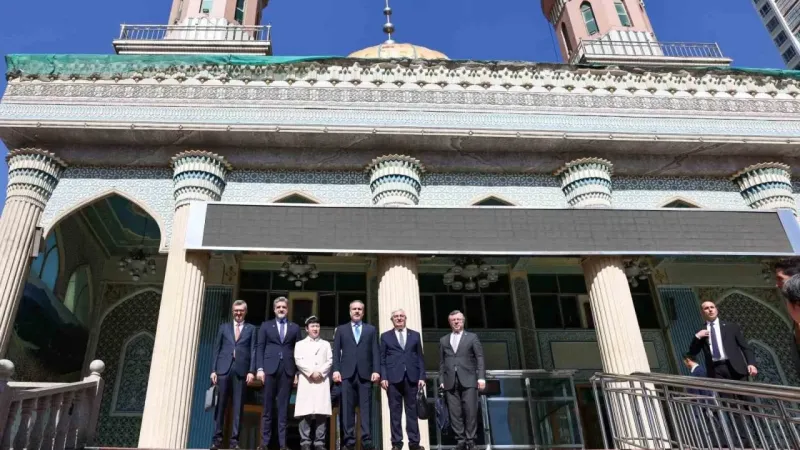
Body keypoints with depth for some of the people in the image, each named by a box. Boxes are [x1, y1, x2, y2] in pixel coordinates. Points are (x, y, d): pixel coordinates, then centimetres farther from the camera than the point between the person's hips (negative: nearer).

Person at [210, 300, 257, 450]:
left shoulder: (251, 329, 11)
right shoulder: (224, 327, 15)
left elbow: (253, 351, 5)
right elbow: (216, 349, 11)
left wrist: (251, 371, -6)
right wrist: (214, 370, 2)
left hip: (241, 370, -1)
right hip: (224, 369, 1)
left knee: (238, 407, -1)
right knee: (220, 404, 0)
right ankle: (217, 438, 5)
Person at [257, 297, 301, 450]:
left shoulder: (295, 327, 14)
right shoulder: (266, 325, 12)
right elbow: (260, 348, 6)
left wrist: (297, 372, 1)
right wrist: (260, 368, -5)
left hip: (288, 369, 1)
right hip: (270, 368, 0)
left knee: (284, 406, 0)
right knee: (268, 405, 1)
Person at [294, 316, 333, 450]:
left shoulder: (326, 344, 19)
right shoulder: (300, 344, 15)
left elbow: (330, 361, 8)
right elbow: (298, 361, 2)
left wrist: (320, 372, -8)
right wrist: (311, 372, -10)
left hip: (322, 381, 1)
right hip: (306, 381, -1)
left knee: (322, 412, -6)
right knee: (305, 412, -7)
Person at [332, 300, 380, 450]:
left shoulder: (371, 329, 16)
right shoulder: (341, 329, 16)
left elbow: (375, 352, 8)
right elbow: (336, 351, 8)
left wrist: (376, 370, -4)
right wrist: (336, 370, -4)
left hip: (365, 373, 0)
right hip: (347, 373, 0)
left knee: (366, 408, -3)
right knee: (347, 409, -2)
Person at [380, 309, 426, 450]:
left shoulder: (415, 335, 14)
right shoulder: (385, 336, 10)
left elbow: (420, 358, 10)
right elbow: (382, 359, 5)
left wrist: (422, 376, 0)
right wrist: (383, 377, -6)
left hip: (411, 378, 1)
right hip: (393, 378, -1)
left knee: (412, 411, 3)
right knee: (395, 411, 0)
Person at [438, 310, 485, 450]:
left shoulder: (472, 337, 10)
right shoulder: (443, 340, 18)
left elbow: (480, 358, 4)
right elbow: (442, 362, 15)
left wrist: (481, 377, -6)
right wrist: (442, 380, 6)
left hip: (468, 380, -2)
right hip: (451, 381, 2)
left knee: (470, 411, -6)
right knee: (455, 412, -2)